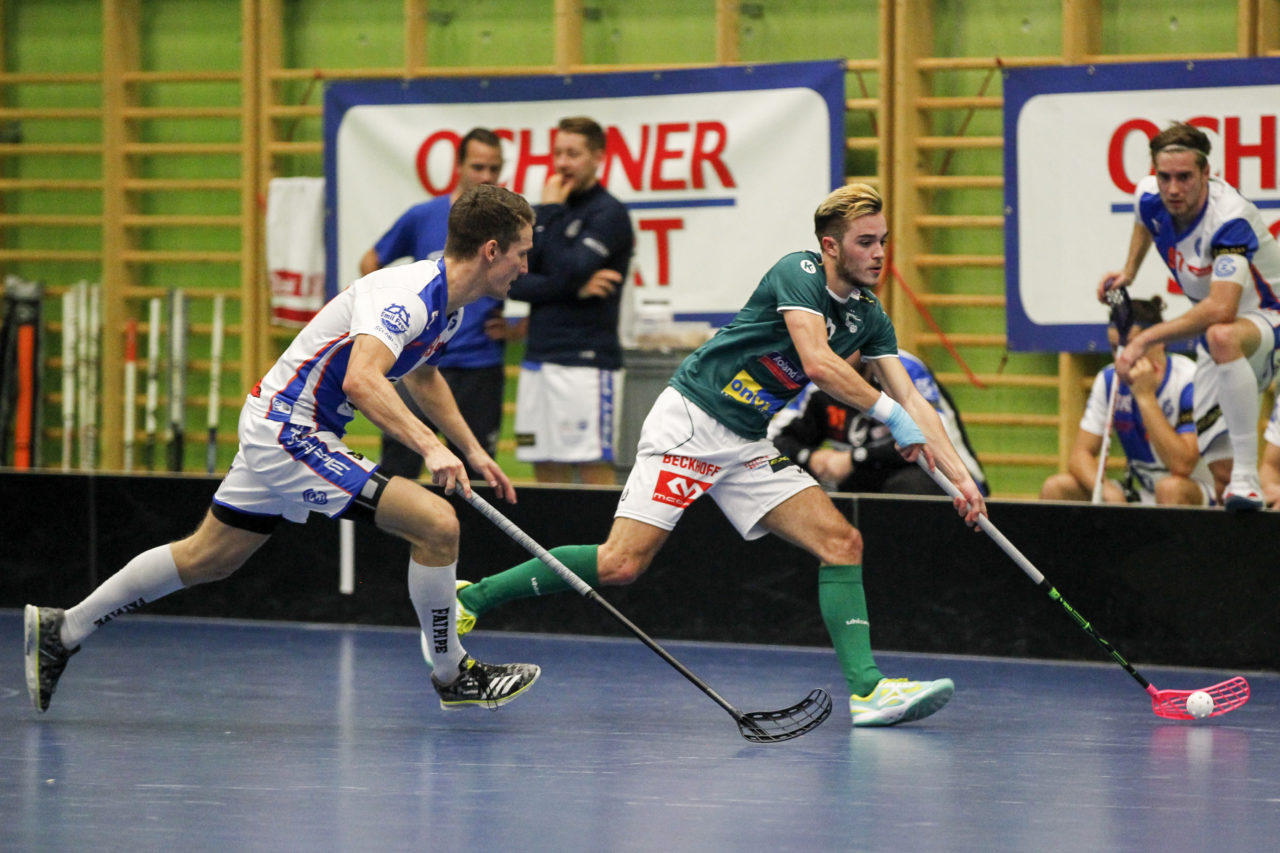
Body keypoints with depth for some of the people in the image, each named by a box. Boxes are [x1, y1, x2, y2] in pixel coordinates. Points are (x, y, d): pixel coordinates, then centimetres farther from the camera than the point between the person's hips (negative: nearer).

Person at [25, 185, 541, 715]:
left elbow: (422, 375, 30)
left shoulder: (448, 307, 8)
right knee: (436, 524, -15)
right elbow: (361, 381, -40)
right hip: (290, 431, -10)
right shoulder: (409, 295, -24)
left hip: (276, 431, 10)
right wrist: (429, 447, -46)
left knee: (207, 558, 18)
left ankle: (62, 631, 27)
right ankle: (453, 675, 0)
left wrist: (471, 450, 29)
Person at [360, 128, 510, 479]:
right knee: (398, 460, -9)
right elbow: (370, 262, 16)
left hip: (482, 368, 0)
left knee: (472, 475, 3)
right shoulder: (421, 218, 2)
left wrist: (515, 329, -3)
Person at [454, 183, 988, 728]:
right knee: (622, 563, -14)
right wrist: (891, 415, -17)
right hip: (691, 421, -8)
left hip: (747, 447, 8)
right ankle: (470, 601, -3)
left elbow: (912, 402, 10)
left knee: (841, 542, -7)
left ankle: (867, 689, -12)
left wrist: (960, 477, 0)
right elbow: (817, 362, -25)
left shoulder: (869, 318, 10)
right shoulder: (799, 273, -13)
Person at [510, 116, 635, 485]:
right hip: (538, 358, 7)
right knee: (548, 473, 6)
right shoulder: (546, 213, 16)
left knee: (594, 469, -10)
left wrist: (551, 212, -8)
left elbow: (569, 271, -18)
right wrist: (574, 288, -9)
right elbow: (514, 281, 7)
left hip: (586, 360, -7)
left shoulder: (608, 214, -5)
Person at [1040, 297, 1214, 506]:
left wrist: (1146, 396, -28)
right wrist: (1105, 489, -25)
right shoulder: (1109, 379, -1)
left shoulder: (1189, 381, -18)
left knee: (1171, 488, -39)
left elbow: (1182, 466, -28)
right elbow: (1081, 452, -2)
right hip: (1141, 495, 5)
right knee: (1055, 487, -14)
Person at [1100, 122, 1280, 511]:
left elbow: (1221, 309, -44)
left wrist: (1145, 339, -41)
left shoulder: (1229, 219, -31)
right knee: (1220, 468, -4)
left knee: (1221, 336, -44)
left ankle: (1248, 480, -43)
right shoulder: (1150, 197, -9)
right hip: (1210, 338, 7)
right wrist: (1128, 272, 12)